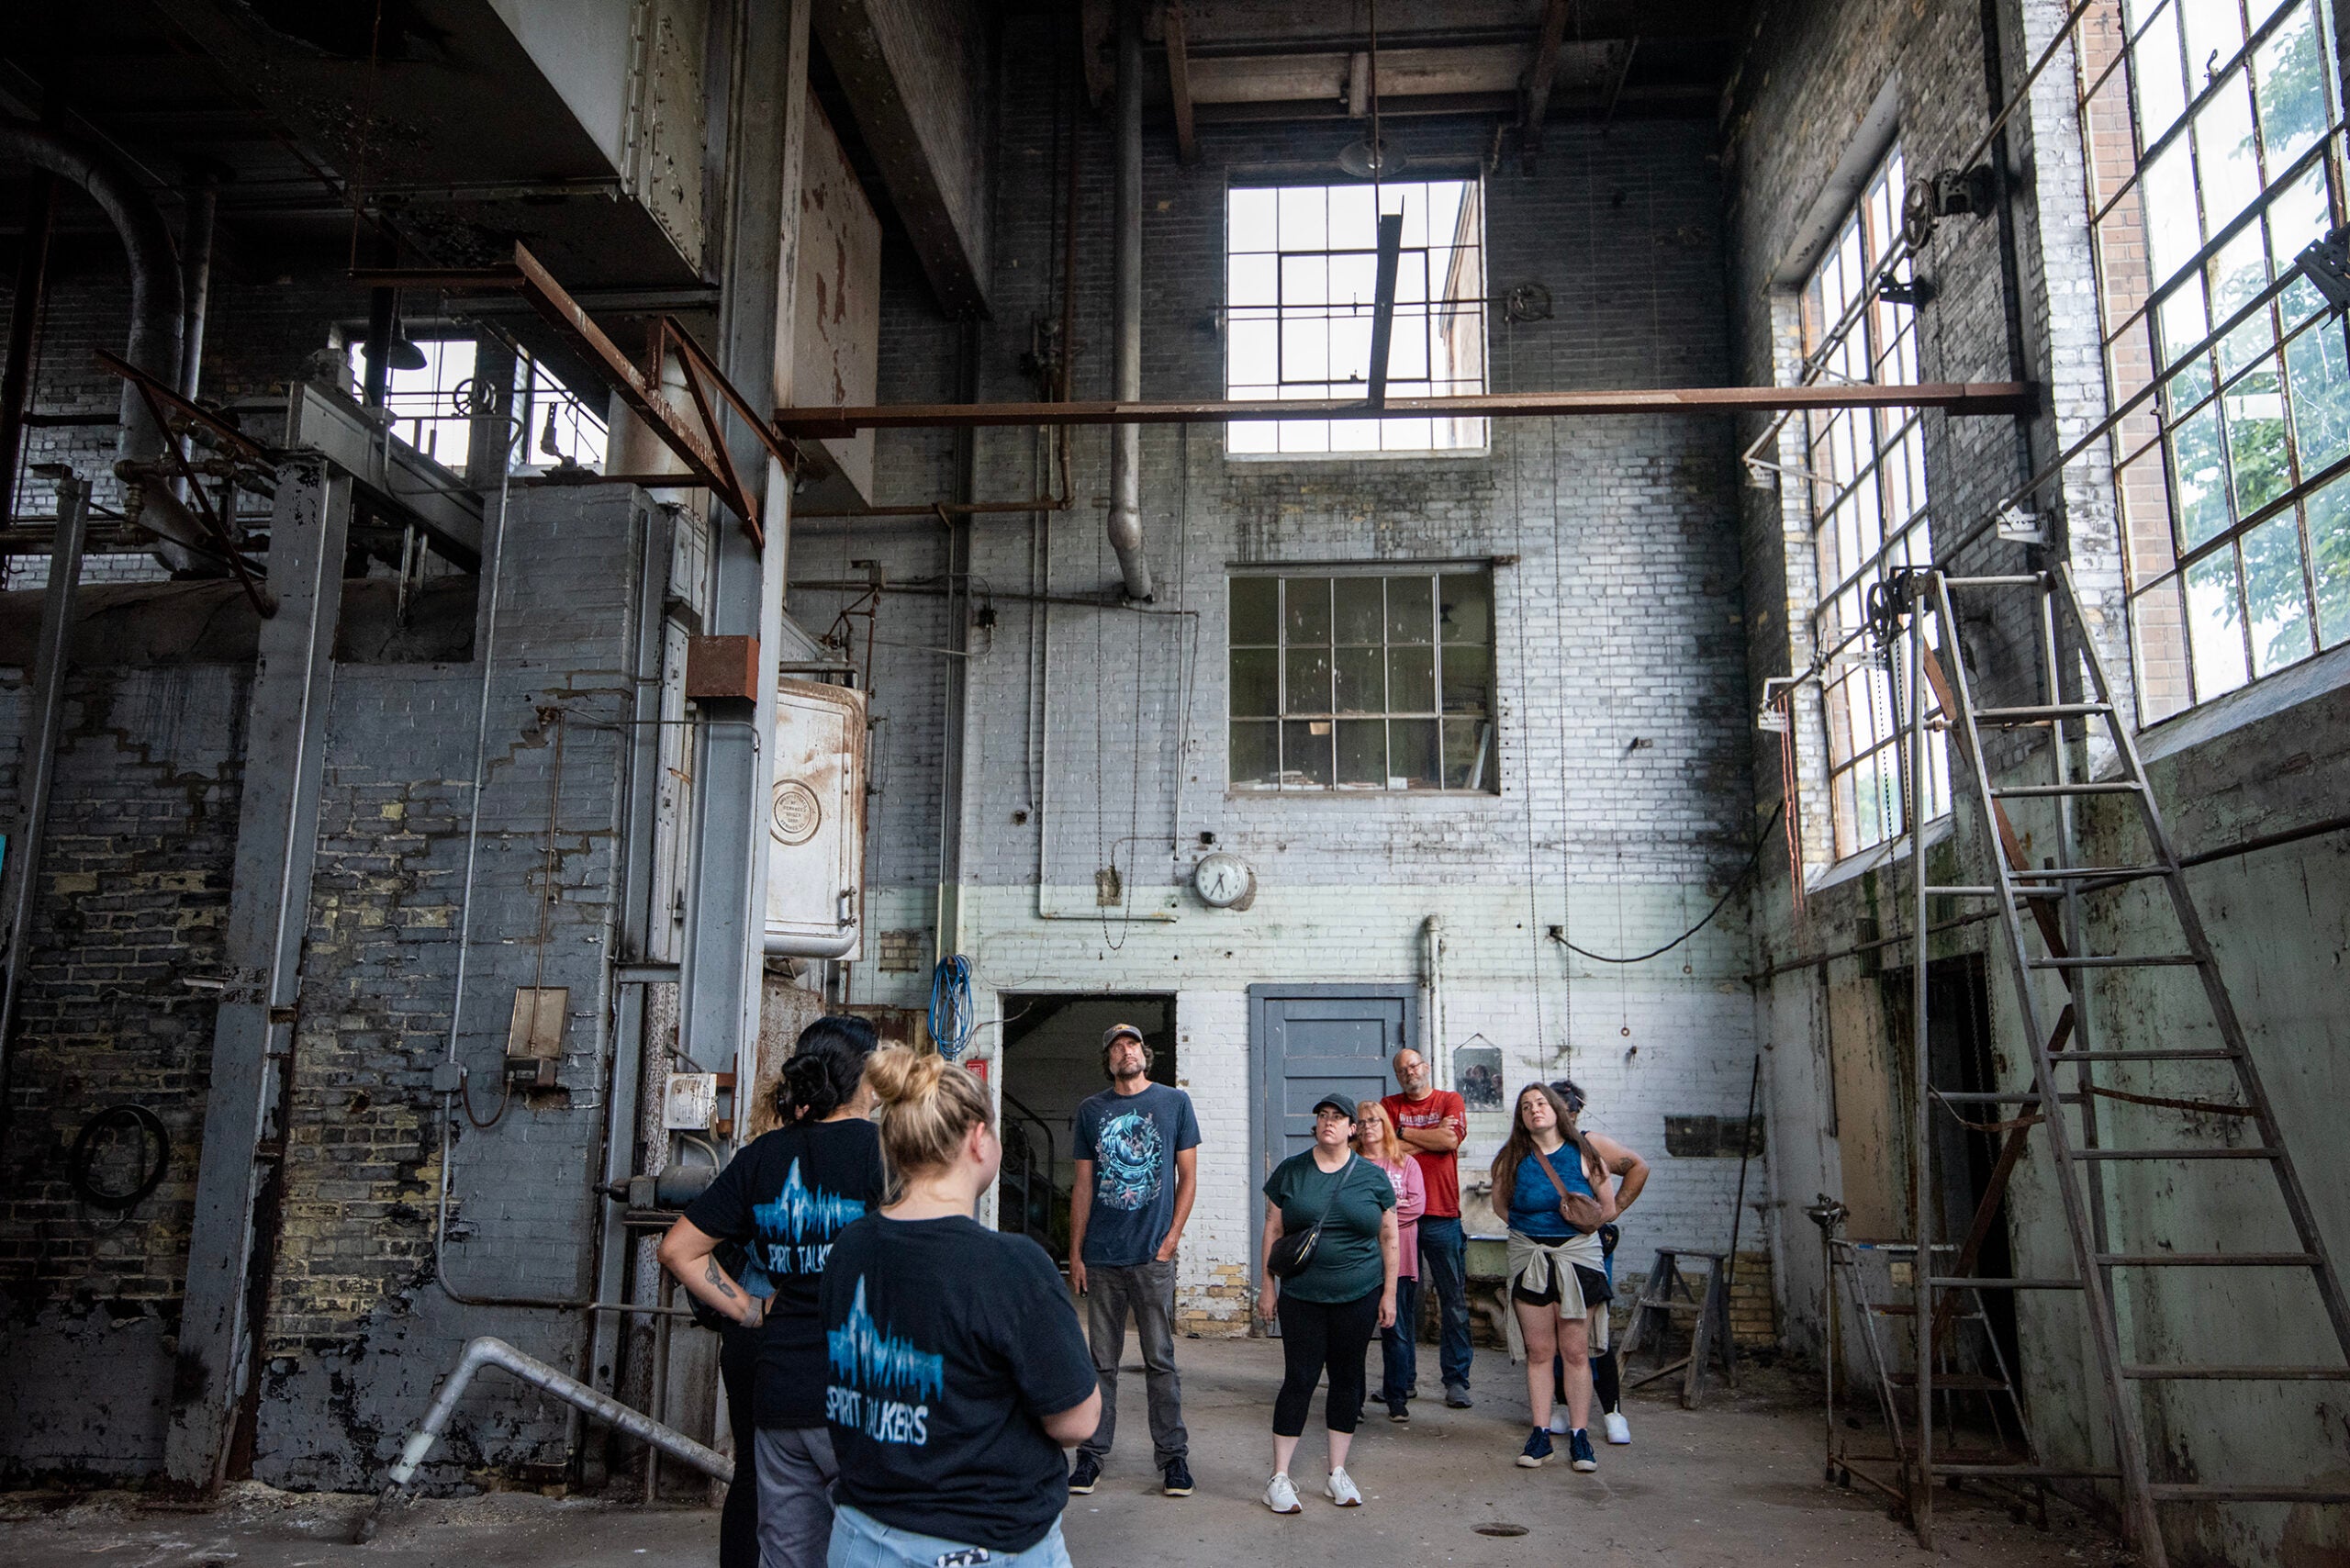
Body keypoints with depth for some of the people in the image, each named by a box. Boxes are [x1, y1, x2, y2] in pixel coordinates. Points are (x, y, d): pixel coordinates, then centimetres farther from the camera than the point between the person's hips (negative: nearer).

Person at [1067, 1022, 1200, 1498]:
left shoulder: (1174, 1102, 3)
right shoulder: (1091, 1110, 9)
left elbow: (1187, 1176, 4)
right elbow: (1083, 1186, 11)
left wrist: (1170, 1239, -4)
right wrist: (1075, 1252, 6)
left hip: (1152, 1256, -2)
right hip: (1101, 1257, 2)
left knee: (1160, 1360, 2)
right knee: (1102, 1361, 9)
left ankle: (1172, 1455, 12)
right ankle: (1092, 1453, 18)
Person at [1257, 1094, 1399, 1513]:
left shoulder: (1373, 1177, 2)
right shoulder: (1290, 1172, 2)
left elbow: (1389, 1237, 7)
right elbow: (1273, 1229, 6)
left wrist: (1389, 1293, 4)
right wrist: (1267, 1283, 3)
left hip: (1358, 1297, 1)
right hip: (1301, 1296, -1)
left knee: (1347, 1380, 8)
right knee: (1299, 1380, -2)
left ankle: (1337, 1474, 21)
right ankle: (1279, 1478, 6)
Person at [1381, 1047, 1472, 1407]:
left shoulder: (1450, 1101, 7)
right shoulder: (1390, 1105, 12)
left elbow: (1450, 1140, -11)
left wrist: (1404, 1133, -2)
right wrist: (1431, 1137, -5)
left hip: (1443, 1218, -1)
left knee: (1453, 1303, 0)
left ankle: (1456, 1381, 8)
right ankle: (1405, 1380, 13)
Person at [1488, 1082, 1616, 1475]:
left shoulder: (1583, 1154, -2)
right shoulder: (1512, 1159, 1)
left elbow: (1608, 1209, 5)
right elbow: (1500, 1203, 15)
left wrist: (1584, 1225, -5)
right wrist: (1531, 1226, 7)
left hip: (1577, 1256, -1)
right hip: (1528, 1258, 1)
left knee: (1575, 1351, 2)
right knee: (1538, 1351, 4)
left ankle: (1578, 1435, 10)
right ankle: (1540, 1434, 11)